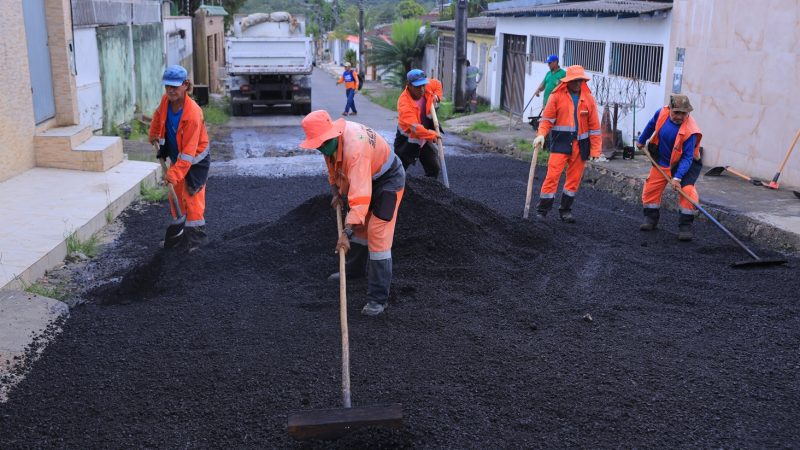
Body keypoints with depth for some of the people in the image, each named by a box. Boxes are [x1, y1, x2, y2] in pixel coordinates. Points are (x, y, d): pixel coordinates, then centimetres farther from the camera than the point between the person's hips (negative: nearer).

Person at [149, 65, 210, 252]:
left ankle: (196, 237, 1)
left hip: (195, 160, -8)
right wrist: (154, 134, 23)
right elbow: (158, 114, 17)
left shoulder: (193, 113, -32)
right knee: (177, 196, 15)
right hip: (176, 157, 8)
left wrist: (174, 173, -35)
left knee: (192, 197, -9)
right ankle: (179, 232, 29)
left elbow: (189, 150, -33)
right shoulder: (165, 100, -11)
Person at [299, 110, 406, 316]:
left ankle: (378, 298, -10)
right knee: (359, 224, 22)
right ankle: (355, 269, 45)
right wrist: (336, 192, -1)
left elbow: (360, 195, -45)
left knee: (378, 236, -15)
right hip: (368, 178, 9)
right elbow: (333, 164, 11)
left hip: (389, 179, -9)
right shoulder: (332, 137, -12)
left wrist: (347, 232, -48)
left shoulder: (354, 147, -40)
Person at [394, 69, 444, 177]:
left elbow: (437, 83, 14)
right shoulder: (404, 103, -33)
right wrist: (432, 135, -35)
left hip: (425, 138, 6)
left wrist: (437, 96, -4)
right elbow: (415, 128, -40)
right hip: (407, 140, -6)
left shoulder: (427, 86, -12)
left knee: (434, 168, 6)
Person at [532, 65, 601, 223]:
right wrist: (541, 134, -19)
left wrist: (595, 150, 5)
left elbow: (594, 126, 8)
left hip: (580, 145, 3)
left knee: (574, 178, 9)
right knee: (553, 175, -9)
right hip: (560, 142, -3)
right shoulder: (557, 96, 0)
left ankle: (565, 210, 23)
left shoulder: (588, 98, 7)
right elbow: (547, 118, 0)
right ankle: (542, 210, 2)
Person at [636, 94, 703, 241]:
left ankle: (685, 226, -12)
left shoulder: (689, 130, -30)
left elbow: (687, 157, -30)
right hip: (662, 162, 5)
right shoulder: (662, 113, -17)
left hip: (683, 163, -5)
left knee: (687, 190, -21)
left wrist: (677, 177, -39)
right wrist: (642, 140, 21)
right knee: (651, 188, 4)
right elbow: (651, 125, 8)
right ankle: (651, 219, 23)